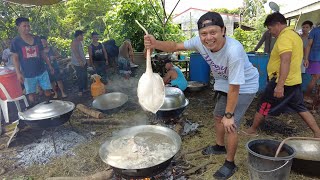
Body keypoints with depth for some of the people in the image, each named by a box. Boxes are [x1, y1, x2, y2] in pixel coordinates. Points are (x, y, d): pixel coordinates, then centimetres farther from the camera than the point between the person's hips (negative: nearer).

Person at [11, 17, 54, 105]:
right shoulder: (16, 41, -4)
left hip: (42, 71, 3)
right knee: (31, 94, 6)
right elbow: (15, 58, -3)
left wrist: (50, 65, 11)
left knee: (48, 91, 7)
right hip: (28, 74, -3)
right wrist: (18, 73, -11)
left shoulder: (37, 39, 6)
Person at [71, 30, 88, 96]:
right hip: (78, 63, -10)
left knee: (84, 76, 16)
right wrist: (80, 61, -28)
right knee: (80, 77, -2)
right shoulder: (74, 42, -18)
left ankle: (85, 88, 29)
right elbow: (76, 52, -25)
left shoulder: (79, 41, 13)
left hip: (83, 62, 10)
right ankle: (80, 91, 8)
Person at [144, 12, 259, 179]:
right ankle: (219, 146, 46)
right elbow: (175, 46, -14)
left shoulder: (233, 51, -39)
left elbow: (234, 87, -32)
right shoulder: (200, 42, -22)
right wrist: (155, 44, -35)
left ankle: (230, 164, 15)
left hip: (244, 87, -7)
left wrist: (229, 115, -23)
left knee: (230, 124, -9)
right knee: (218, 116, 19)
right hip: (224, 84, 7)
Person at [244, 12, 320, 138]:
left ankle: (252, 130, 18)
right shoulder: (295, 35, 14)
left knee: (263, 107, 4)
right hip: (295, 81, 9)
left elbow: (285, 61, -29)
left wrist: (280, 85, -33)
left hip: (282, 82, -9)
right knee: (301, 108, 18)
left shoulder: (284, 37, -17)